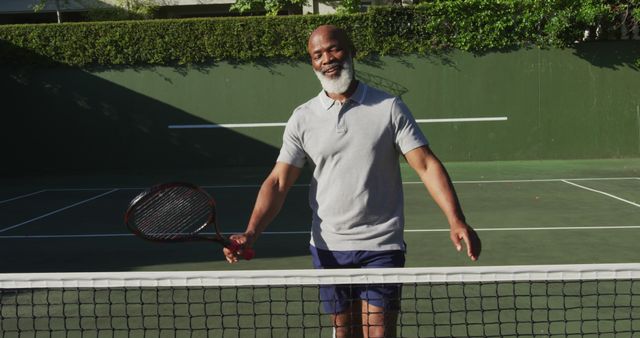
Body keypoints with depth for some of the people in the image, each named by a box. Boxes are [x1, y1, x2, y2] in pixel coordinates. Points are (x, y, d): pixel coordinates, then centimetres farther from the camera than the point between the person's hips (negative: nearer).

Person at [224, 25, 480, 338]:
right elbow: (279, 182, -1)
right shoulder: (303, 118, 2)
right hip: (328, 248, 2)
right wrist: (251, 233, -15)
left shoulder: (389, 108, -3)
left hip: (381, 246, -2)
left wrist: (456, 221, -21)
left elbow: (426, 165, -8)